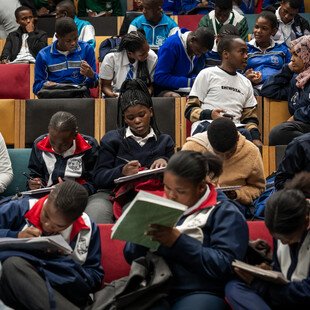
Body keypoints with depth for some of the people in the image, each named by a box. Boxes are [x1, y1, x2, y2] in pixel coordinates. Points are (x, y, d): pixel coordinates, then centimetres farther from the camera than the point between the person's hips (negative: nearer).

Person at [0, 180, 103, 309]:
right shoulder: (21, 209, 0)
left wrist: (62, 261, -10)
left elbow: (95, 279, 5)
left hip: (62, 296, -1)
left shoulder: (86, 230, 3)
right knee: (14, 264, -34)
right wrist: (15, 237, -14)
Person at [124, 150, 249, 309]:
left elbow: (225, 265, -9)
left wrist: (178, 240, -14)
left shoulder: (225, 213, 4)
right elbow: (130, 256, 17)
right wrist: (143, 234, -5)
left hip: (201, 292, -3)